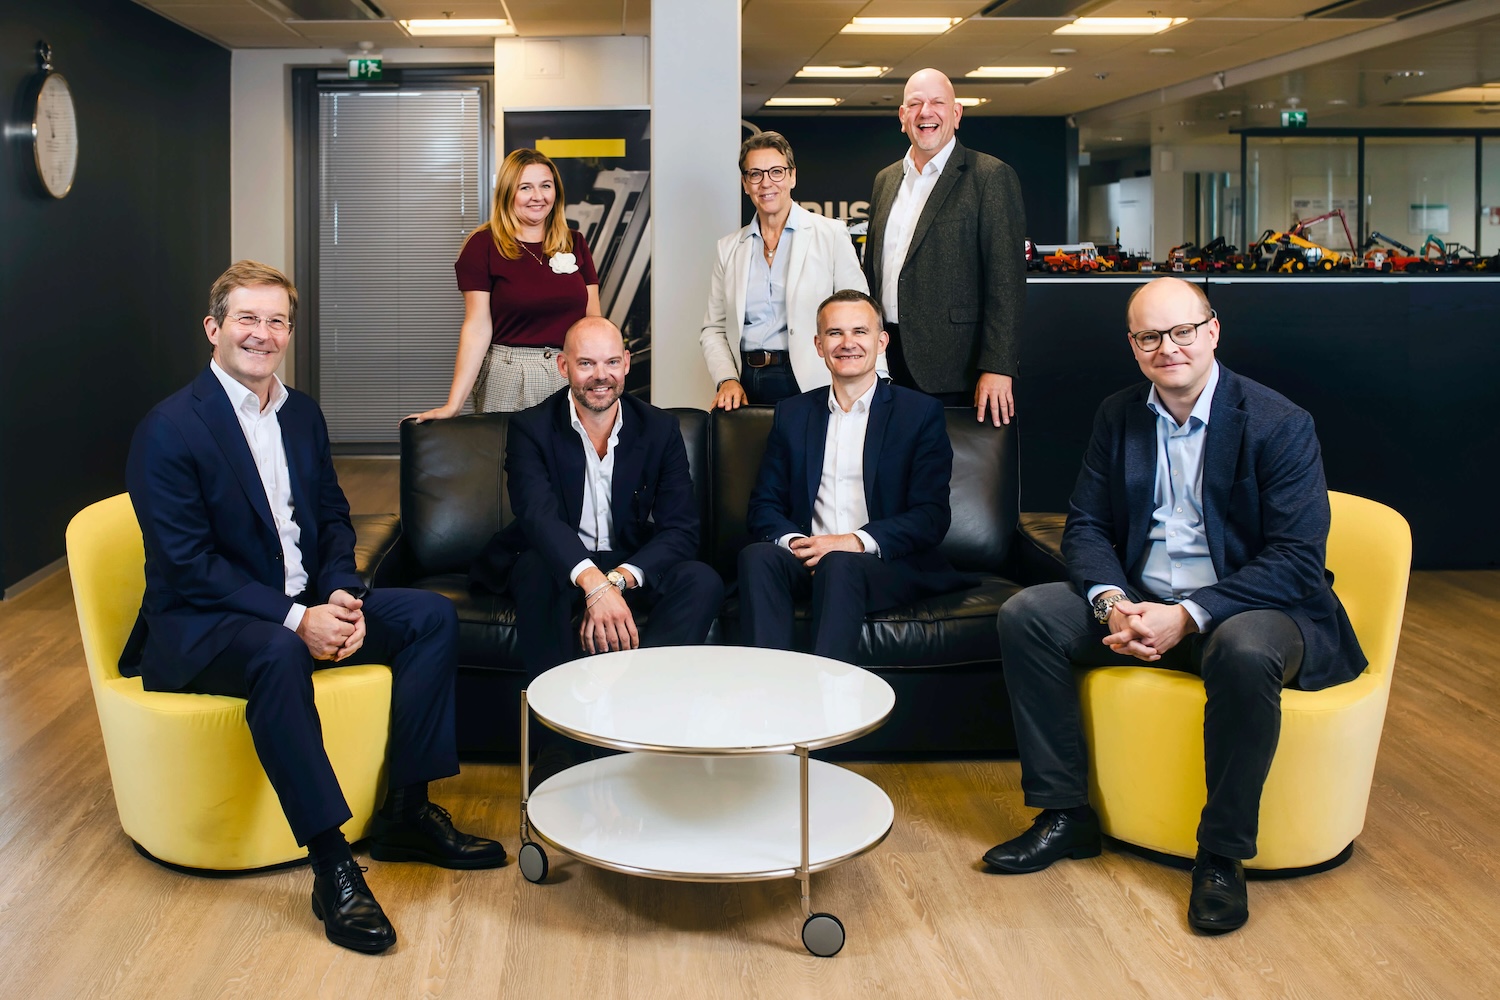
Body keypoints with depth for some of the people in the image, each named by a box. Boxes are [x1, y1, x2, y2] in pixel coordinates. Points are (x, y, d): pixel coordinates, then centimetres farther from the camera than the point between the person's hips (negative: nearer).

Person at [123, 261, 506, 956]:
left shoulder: (302, 414, 9)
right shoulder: (169, 430, -14)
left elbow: (332, 517, 13)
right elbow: (188, 564, -19)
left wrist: (340, 595, -8)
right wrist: (294, 619, -26)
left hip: (305, 609, 8)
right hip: (196, 628, -7)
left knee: (432, 616, -7)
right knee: (279, 654, -39)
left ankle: (405, 814, -3)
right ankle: (332, 869, -34)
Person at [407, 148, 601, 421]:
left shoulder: (575, 243, 8)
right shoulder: (483, 245, -4)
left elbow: (593, 320, 7)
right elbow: (477, 327, -8)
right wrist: (454, 404, -16)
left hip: (572, 375, 3)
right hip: (509, 378, -3)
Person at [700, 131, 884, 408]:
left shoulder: (832, 235, 4)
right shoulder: (729, 248, 14)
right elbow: (713, 329, 15)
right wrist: (728, 380, -2)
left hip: (809, 384, -2)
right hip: (747, 384, 3)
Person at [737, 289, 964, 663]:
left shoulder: (921, 412, 6)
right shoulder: (793, 414, 18)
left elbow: (932, 516, -2)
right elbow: (764, 504, 13)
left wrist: (858, 541, -18)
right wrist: (793, 541, -11)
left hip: (889, 565, -3)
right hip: (807, 559, 3)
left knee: (840, 565, -36)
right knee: (757, 555, -29)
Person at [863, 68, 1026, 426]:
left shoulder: (991, 177, -4)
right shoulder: (886, 180, 16)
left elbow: (1007, 280, -10)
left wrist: (997, 367, -18)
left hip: (955, 370, -5)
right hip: (890, 364, 6)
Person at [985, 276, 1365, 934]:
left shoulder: (1279, 424, -12)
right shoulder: (1118, 416, 5)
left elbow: (1298, 561, -17)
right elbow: (1086, 525, 5)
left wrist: (1188, 616, -26)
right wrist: (1111, 603, -16)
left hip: (1249, 608, -5)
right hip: (1139, 603, 5)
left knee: (1245, 653, -39)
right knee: (1024, 615, -13)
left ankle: (1222, 855, -19)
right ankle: (1065, 814, -3)